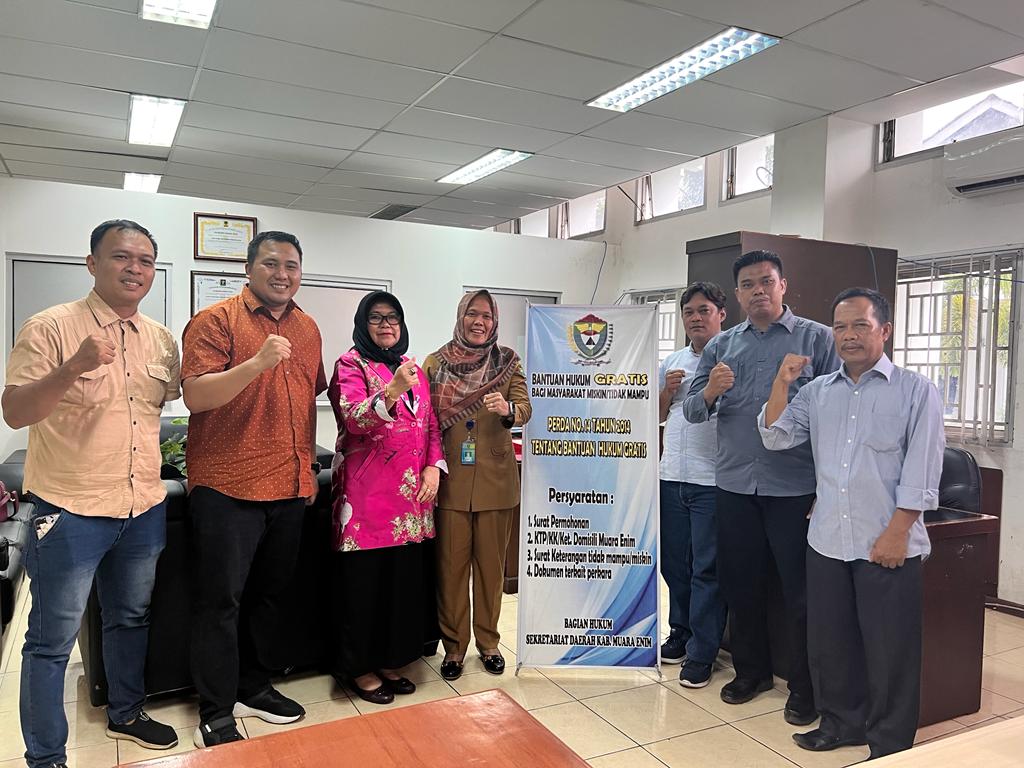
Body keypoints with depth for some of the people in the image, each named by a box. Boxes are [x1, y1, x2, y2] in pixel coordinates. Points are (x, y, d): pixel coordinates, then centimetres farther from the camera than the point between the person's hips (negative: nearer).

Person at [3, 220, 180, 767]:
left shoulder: (161, 338, 6)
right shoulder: (51, 327, -11)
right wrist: (75, 367, -32)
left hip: (145, 507, 6)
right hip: (71, 510, -5)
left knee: (130, 620, 22)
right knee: (52, 640, 7)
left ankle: (126, 714, 43)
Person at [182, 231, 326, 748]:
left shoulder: (308, 328, 12)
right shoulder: (216, 320, -7)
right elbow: (195, 396, -16)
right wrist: (258, 362, -29)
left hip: (289, 488, 6)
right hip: (227, 486, -6)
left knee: (270, 594, 16)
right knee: (221, 599, 1)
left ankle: (253, 688, 33)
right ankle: (215, 713, 14)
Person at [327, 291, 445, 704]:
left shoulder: (414, 370, 15)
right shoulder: (351, 365, -2)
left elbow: (431, 426, 16)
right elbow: (355, 419, -19)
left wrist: (434, 466, 0)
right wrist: (392, 392, -35)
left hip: (411, 493, 6)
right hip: (366, 492, -5)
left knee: (405, 579, 10)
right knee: (365, 582, 1)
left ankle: (391, 661, 27)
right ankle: (361, 668, 18)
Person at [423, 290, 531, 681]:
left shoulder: (508, 362, 4)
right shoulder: (435, 363, 4)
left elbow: (524, 409, -7)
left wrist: (507, 409, -30)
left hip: (495, 479, 1)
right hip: (450, 480, 0)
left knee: (491, 563, 10)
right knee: (451, 565, 4)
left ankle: (488, 642, 27)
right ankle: (454, 645, 21)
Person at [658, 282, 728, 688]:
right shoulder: (671, 363, 13)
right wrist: (667, 391, 0)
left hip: (712, 481, -6)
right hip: (672, 476, 6)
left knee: (707, 568, 2)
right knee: (674, 562, 15)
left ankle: (701, 653, 13)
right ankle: (681, 633, 32)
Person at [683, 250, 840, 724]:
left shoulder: (817, 339, -2)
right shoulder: (720, 346, 9)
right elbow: (692, 411, 5)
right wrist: (709, 392, -18)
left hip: (795, 488, -3)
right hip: (735, 485, 4)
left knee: (800, 592, 7)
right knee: (740, 584, 15)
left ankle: (804, 688, 26)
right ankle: (751, 670, 35)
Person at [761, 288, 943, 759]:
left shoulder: (916, 391, -2)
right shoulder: (818, 392, 10)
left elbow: (921, 470, -7)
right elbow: (775, 438, 5)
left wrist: (896, 532, -13)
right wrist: (782, 382, -4)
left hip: (887, 545, -4)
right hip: (827, 542, 4)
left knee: (889, 648, 6)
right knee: (829, 640, 15)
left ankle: (890, 743, 24)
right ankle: (841, 721, 35)